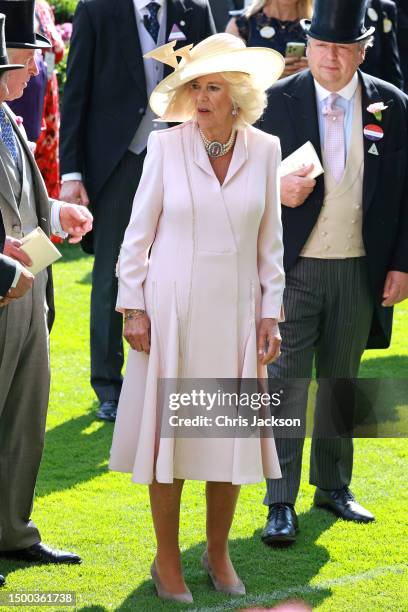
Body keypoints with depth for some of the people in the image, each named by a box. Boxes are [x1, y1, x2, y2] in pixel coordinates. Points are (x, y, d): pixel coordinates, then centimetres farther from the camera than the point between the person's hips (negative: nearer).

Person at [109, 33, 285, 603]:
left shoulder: (264, 150, -1)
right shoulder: (166, 146, -7)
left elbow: (269, 241, 6)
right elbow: (138, 232, -2)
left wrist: (270, 315, 3)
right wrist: (133, 308, -5)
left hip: (234, 312, 2)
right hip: (172, 310, -2)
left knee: (231, 436, 7)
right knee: (168, 432, 3)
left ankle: (218, 552, 25)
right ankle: (167, 560, 15)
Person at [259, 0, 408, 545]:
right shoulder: (276, 102, -4)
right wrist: (276, 190, -20)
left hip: (360, 272, 2)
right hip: (294, 269, -2)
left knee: (341, 381, 14)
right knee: (287, 382, -3)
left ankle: (333, 486, 28)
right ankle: (281, 504, 1)